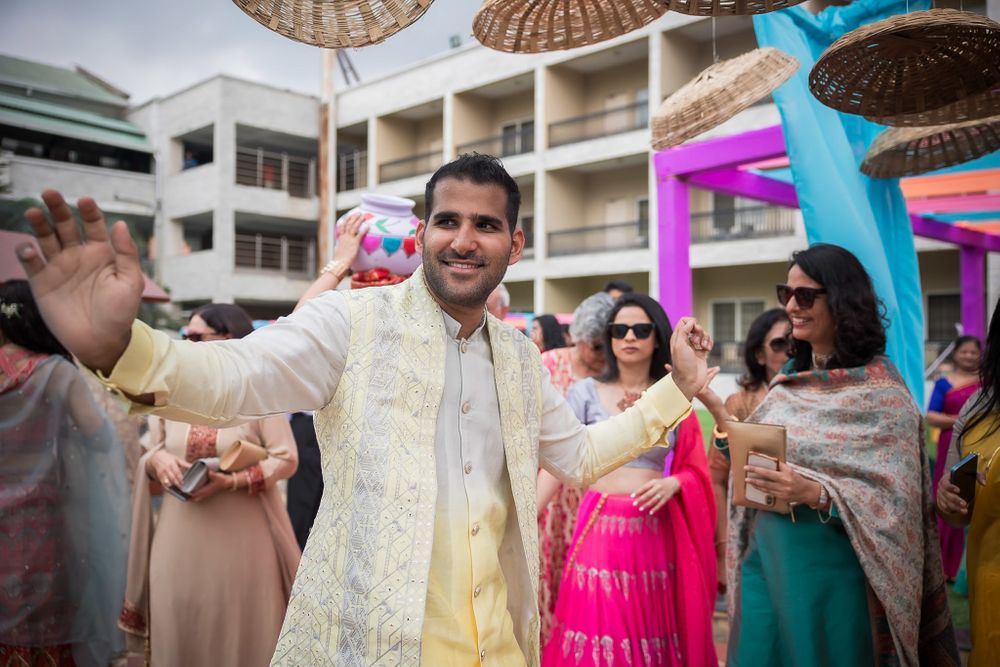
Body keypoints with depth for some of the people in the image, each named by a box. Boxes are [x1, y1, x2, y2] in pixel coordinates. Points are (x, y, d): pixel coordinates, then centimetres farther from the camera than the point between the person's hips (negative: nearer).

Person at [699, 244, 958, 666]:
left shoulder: (880, 391, -12)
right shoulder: (789, 378, 7)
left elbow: (895, 500, -15)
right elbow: (752, 457, 11)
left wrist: (815, 493, -29)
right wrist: (716, 408, 0)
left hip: (830, 567, -6)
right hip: (766, 557, 6)